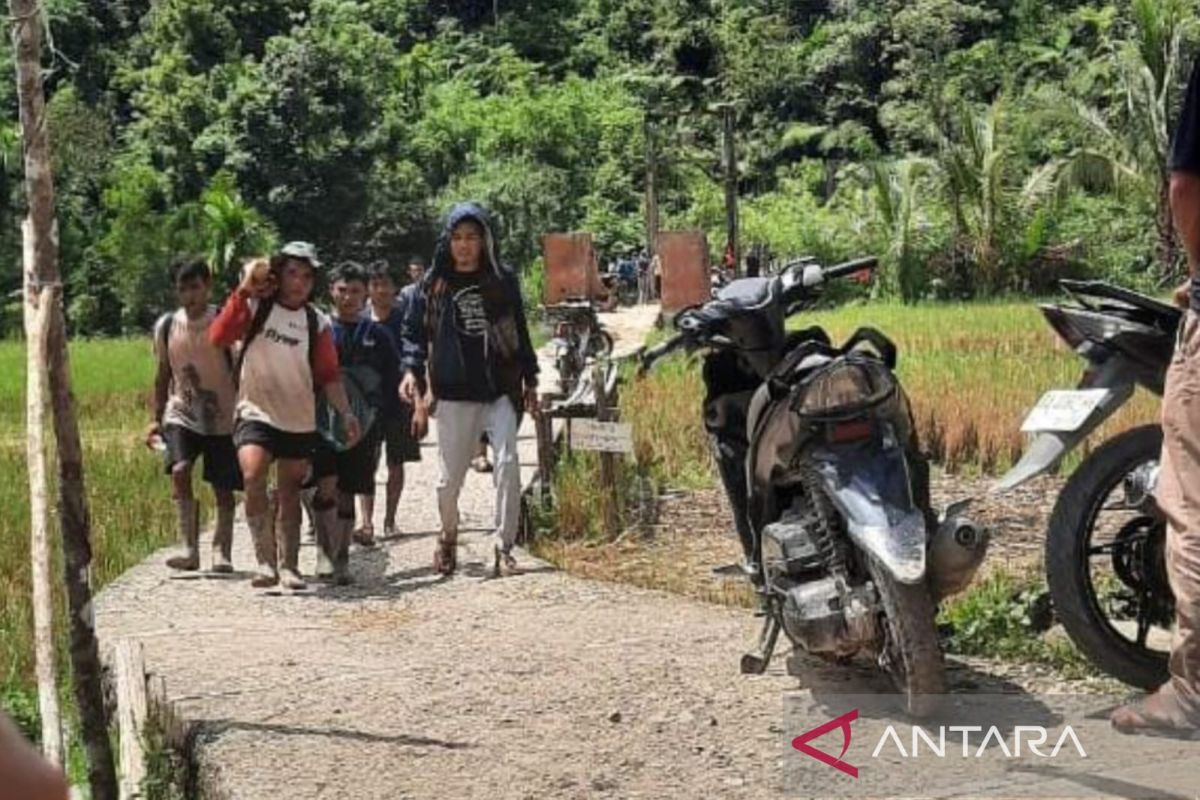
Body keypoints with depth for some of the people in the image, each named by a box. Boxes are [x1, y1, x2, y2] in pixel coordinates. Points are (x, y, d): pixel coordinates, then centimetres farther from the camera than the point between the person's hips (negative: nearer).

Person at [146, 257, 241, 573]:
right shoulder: (166, 325, 2)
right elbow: (163, 375, 12)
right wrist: (157, 418, 10)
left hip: (222, 418, -2)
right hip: (181, 414, 2)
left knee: (223, 488, 2)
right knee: (179, 471, -21)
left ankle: (221, 551, 14)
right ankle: (189, 548, -20)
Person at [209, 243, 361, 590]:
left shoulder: (317, 322, 4)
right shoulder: (255, 307, -3)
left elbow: (328, 375, 5)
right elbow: (218, 337, -17)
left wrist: (345, 412, -8)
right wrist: (244, 291, -21)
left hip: (300, 421, 3)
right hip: (255, 413, -3)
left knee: (290, 495, 11)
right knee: (253, 475, -26)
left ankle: (288, 566, 23)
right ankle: (266, 561, -20)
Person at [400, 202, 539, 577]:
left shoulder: (503, 280, 7)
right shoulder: (434, 283, 4)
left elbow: (519, 332, 13)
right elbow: (415, 329, 8)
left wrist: (529, 380, 14)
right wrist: (412, 370, -7)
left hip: (500, 390, 0)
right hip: (454, 395, 0)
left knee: (508, 464, -13)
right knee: (450, 475, 5)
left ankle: (503, 546, -4)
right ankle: (448, 536, 32)